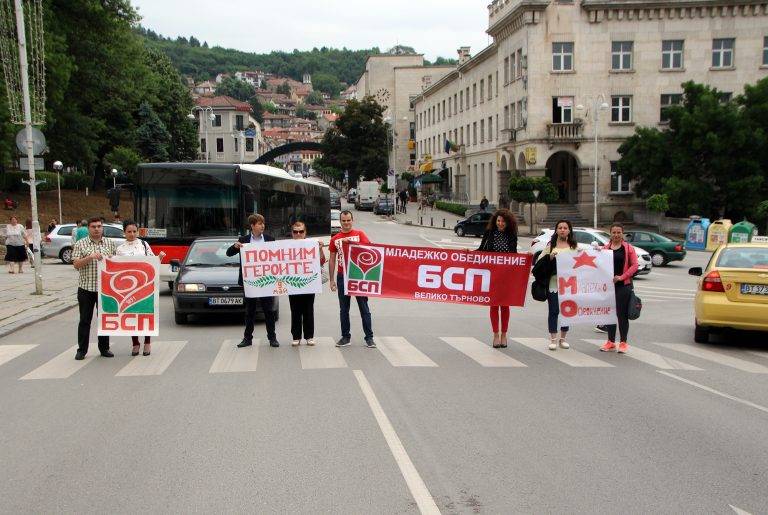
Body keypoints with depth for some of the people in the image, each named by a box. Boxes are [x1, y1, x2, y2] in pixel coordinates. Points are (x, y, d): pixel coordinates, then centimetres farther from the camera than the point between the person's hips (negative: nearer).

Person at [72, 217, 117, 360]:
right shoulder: (81, 244, 2)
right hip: (86, 288, -2)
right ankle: (82, 350, 12)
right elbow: (76, 265, -6)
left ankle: (104, 348, 18)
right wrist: (90, 257, -19)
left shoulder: (110, 243, 8)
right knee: (85, 320, 3)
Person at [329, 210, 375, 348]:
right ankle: (345, 337, 15)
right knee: (344, 309, 7)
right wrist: (331, 279, 5)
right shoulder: (335, 239, 9)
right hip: (342, 276, 2)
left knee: (364, 308, 0)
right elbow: (332, 260, 10)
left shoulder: (359, 234, 4)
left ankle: (369, 337, 3)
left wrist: (351, 242, -22)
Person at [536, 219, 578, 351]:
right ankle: (553, 339, 6)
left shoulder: (574, 246, 10)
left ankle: (563, 338, 20)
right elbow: (540, 260, 3)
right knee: (554, 311, -1)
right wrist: (549, 257, -15)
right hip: (553, 282, -2)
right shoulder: (551, 245, 6)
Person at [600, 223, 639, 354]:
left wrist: (622, 277, -14)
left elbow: (634, 265, -6)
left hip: (623, 285, -4)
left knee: (622, 314, 0)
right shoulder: (605, 248, 9)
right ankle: (611, 342, 20)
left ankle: (623, 343, 10)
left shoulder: (628, 248, -1)